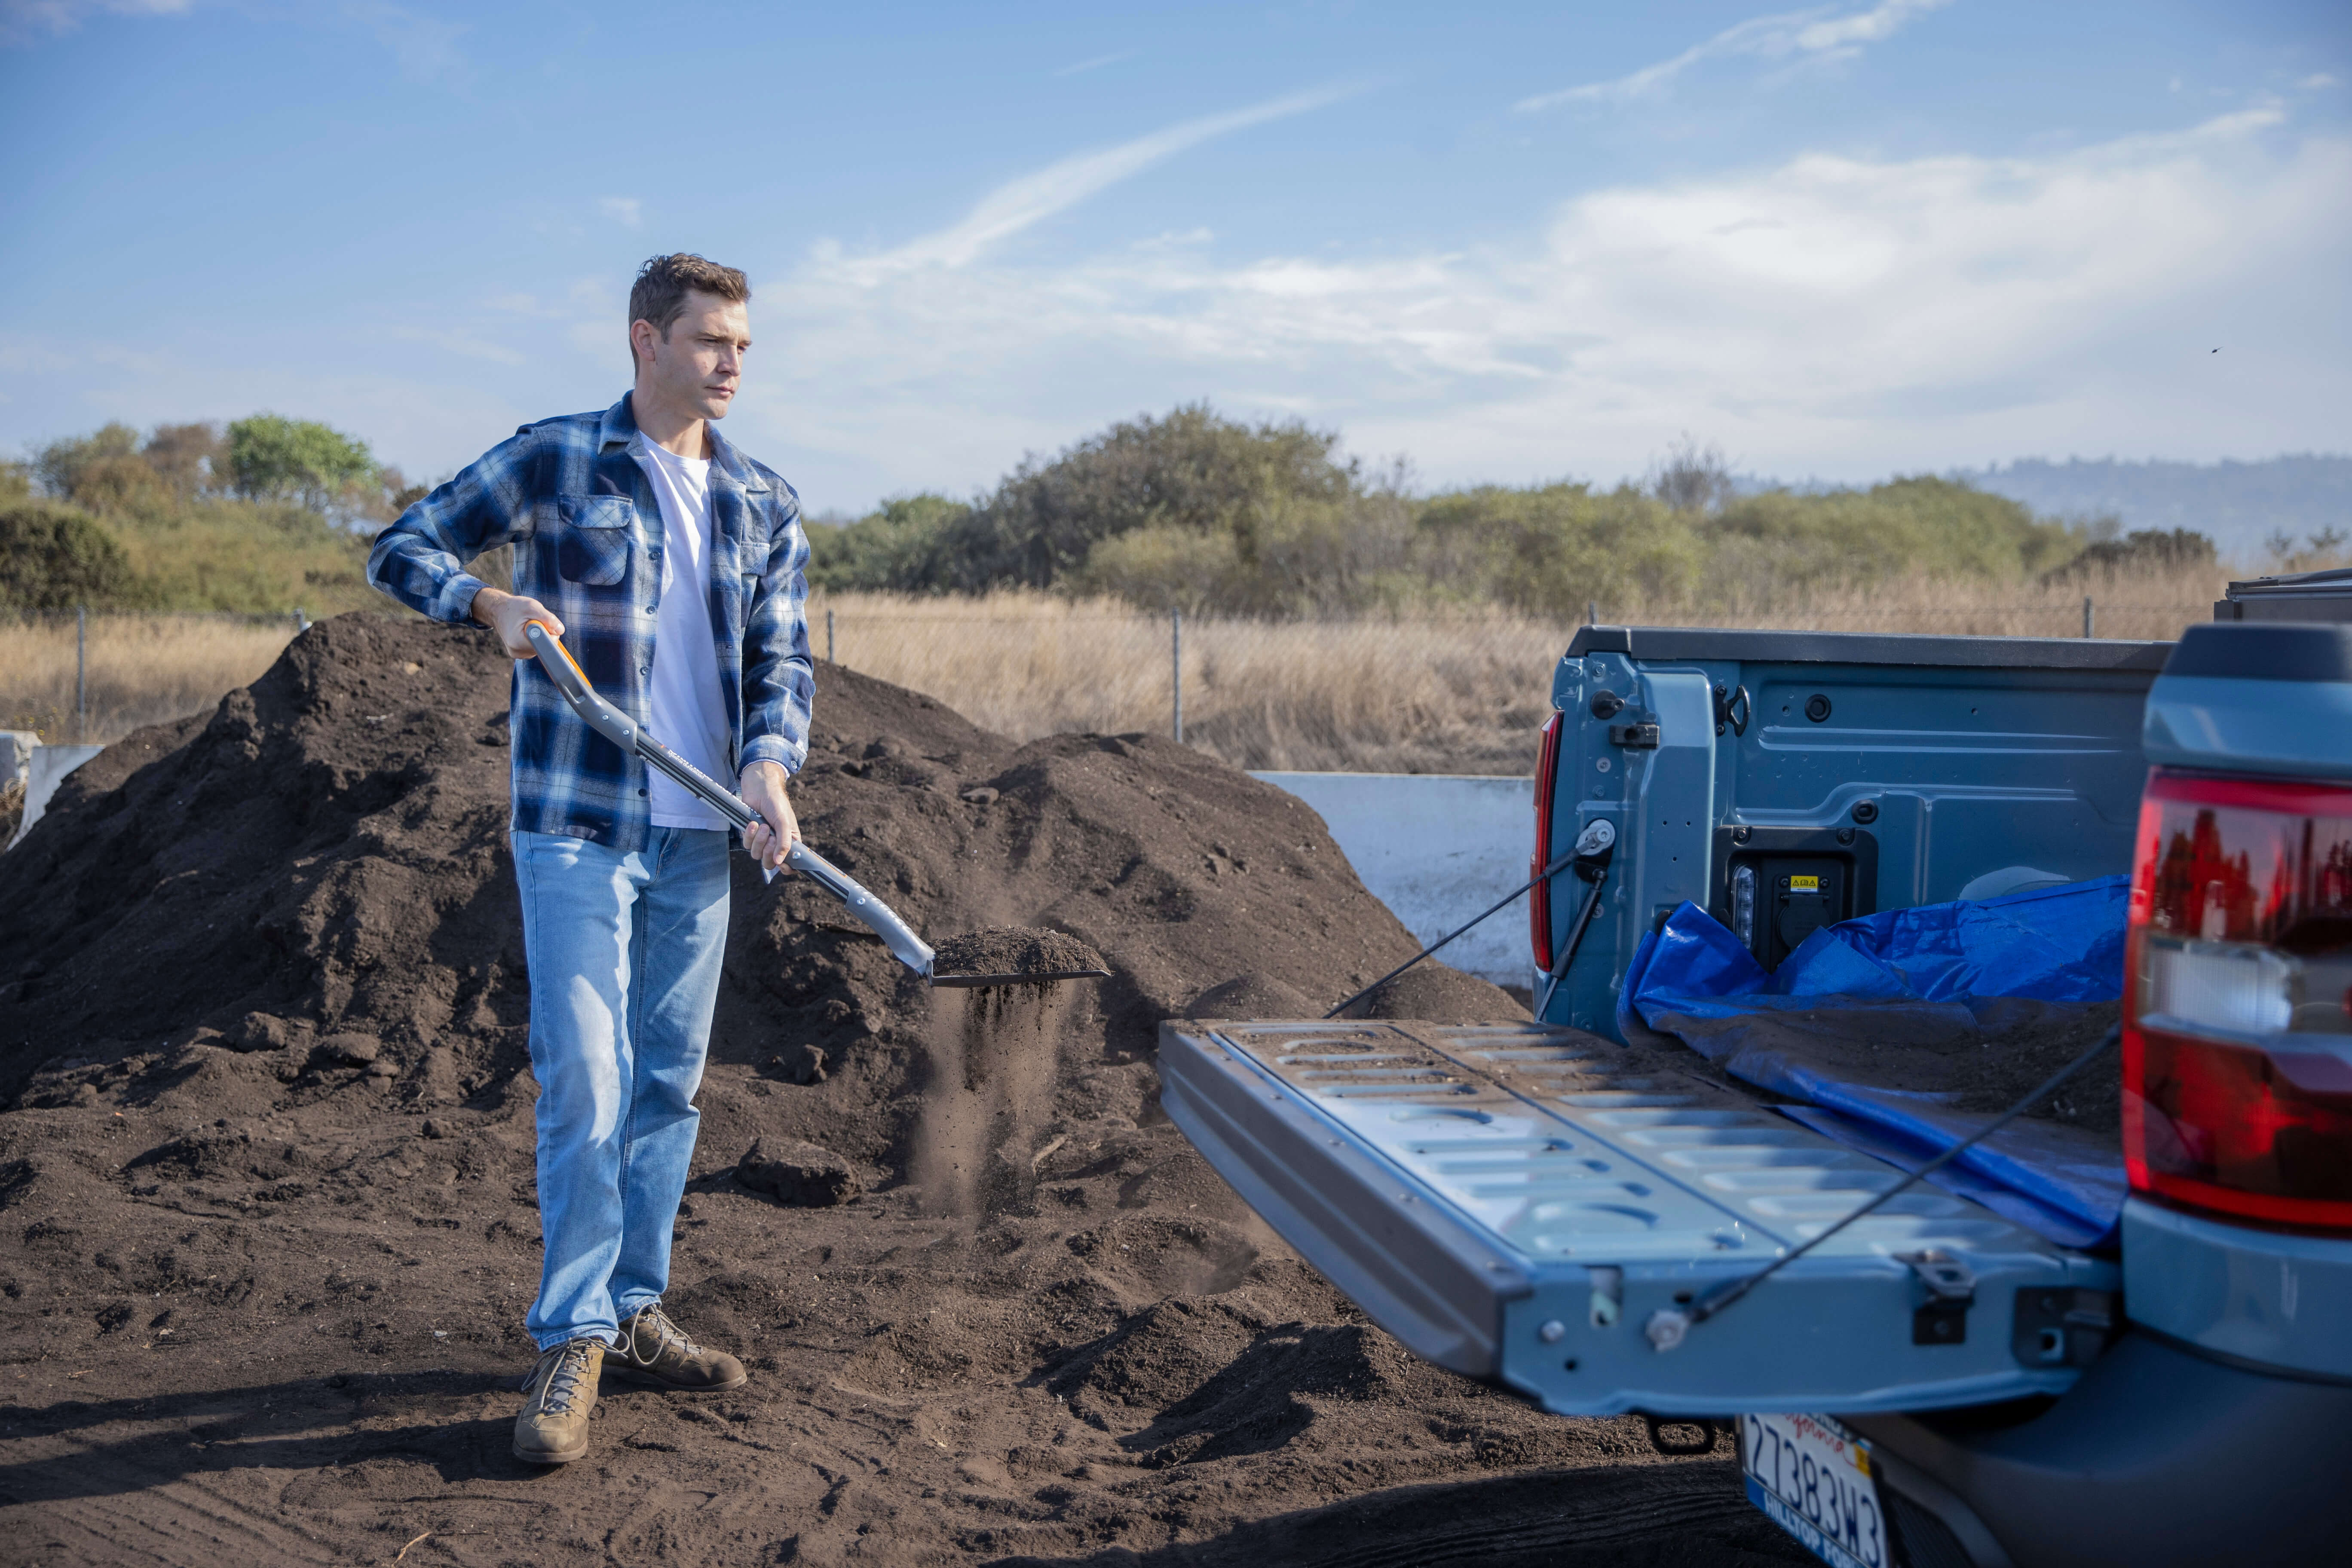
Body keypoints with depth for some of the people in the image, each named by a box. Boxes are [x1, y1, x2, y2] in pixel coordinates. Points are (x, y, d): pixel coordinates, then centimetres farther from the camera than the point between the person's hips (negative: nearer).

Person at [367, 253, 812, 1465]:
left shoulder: (766, 505, 11)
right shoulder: (552, 460, -1)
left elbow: (782, 658, 6)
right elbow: (400, 550, 3)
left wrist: (769, 766, -13)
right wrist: (492, 602, -18)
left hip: (699, 835, 5)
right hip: (575, 826, -5)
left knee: (671, 1083, 10)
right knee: (584, 1080, -9)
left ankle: (631, 1316, 23)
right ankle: (571, 1342, -1)